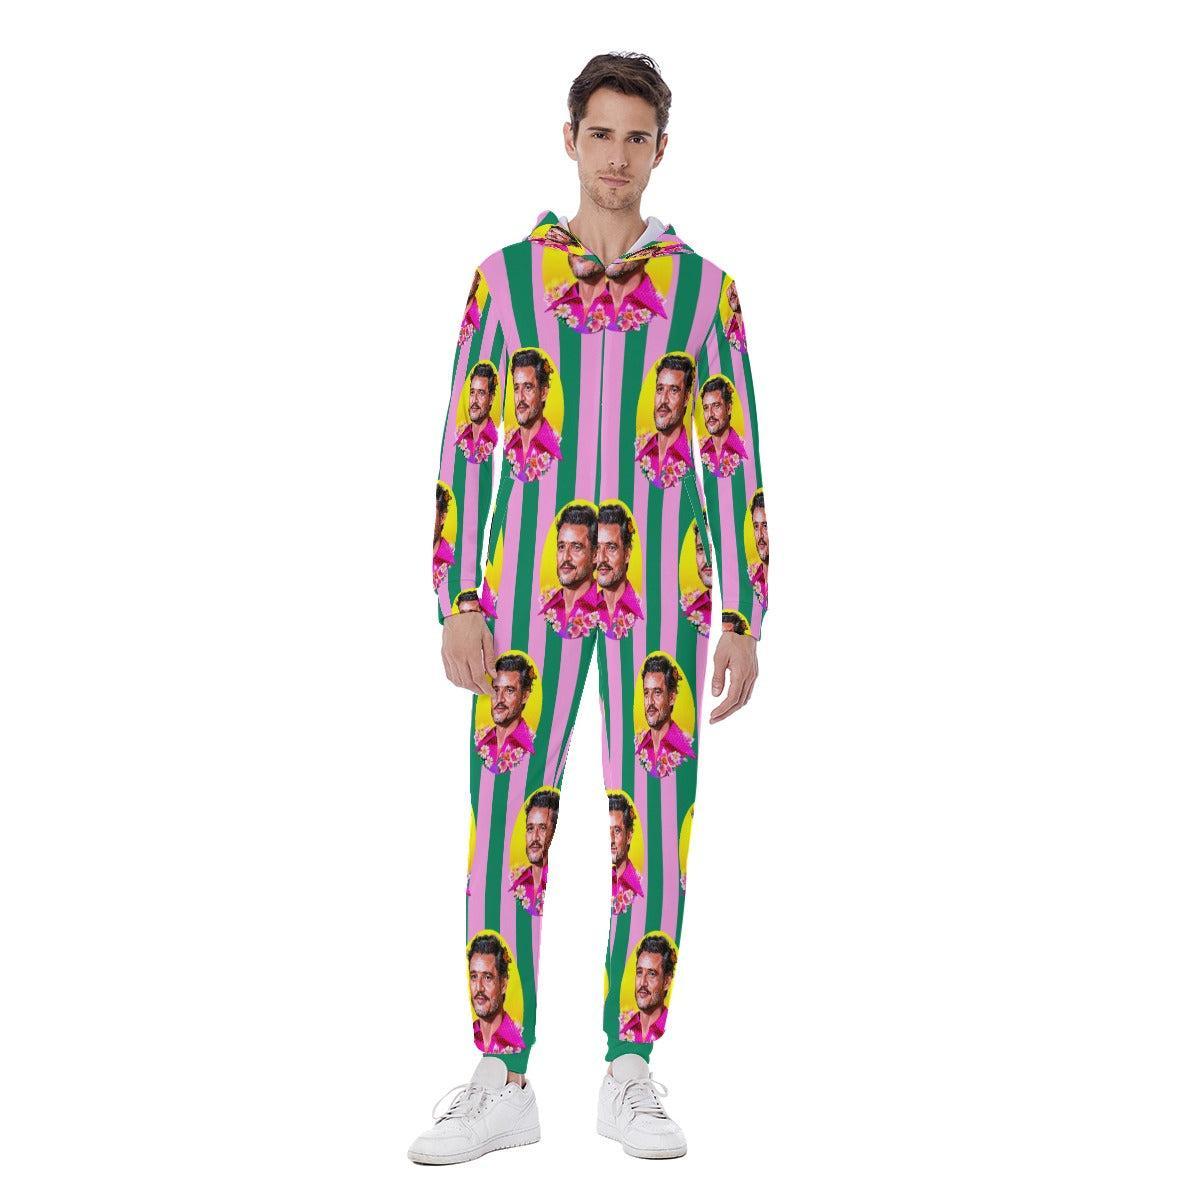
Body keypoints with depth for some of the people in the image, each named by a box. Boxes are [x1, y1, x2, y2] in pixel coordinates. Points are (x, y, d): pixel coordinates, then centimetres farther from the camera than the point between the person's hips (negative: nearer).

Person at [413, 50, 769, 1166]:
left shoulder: (706, 288, 6)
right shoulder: (505, 274, 6)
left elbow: (738, 463, 5)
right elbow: (462, 448, 3)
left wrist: (743, 622, -1)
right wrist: (457, 606, -5)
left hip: (660, 598, 0)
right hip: (531, 593, 0)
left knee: (653, 833, 1)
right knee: (503, 828, -2)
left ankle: (630, 1080, 13)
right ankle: (501, 1086, 9)